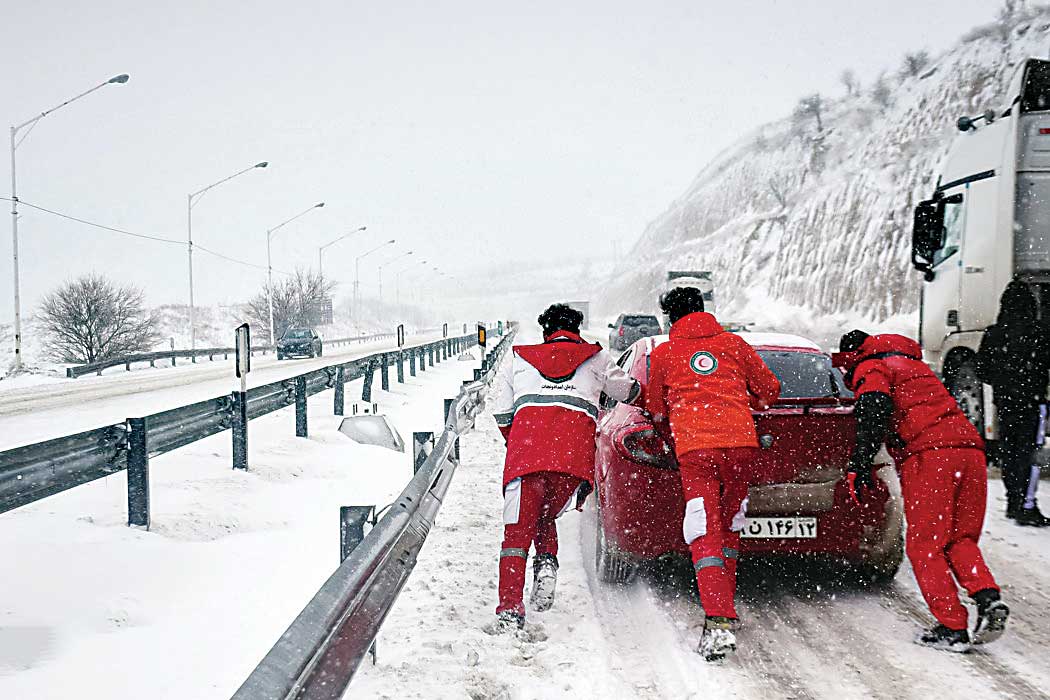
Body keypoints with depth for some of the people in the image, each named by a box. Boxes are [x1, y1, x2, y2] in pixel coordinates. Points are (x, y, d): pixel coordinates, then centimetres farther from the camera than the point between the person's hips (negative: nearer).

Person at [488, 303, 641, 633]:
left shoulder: (516, 361, 28)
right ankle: (546, 562, -8)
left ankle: (510, 610, -11)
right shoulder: (596, 359, 27)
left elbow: (502, 416, 22)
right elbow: (630, 392, 39)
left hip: (526, 447, 0)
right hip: (576, 453, 1)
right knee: (545, 516, 21)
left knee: (518, 529, 2)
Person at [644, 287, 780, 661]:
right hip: (740, 440, 2)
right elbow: (770, 390, 23)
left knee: (705, 537, -7)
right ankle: (724, 603, 27)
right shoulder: (734, 344, 16)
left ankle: (719, 624, -20)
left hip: (694, 447, -2)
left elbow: (656, 409, 24)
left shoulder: (663, 353, 13)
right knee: (728, 528, 19)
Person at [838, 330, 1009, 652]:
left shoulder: (870, 368, 8)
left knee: (925, 546, -1)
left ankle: (952, 629, -5)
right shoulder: (914, 364, 34)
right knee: (960, 540, 14)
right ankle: (988, 598, -9)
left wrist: (859, 466, -14)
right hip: (970, 448, 8)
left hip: (930, 454, -7)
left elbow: (873, 415, -10)